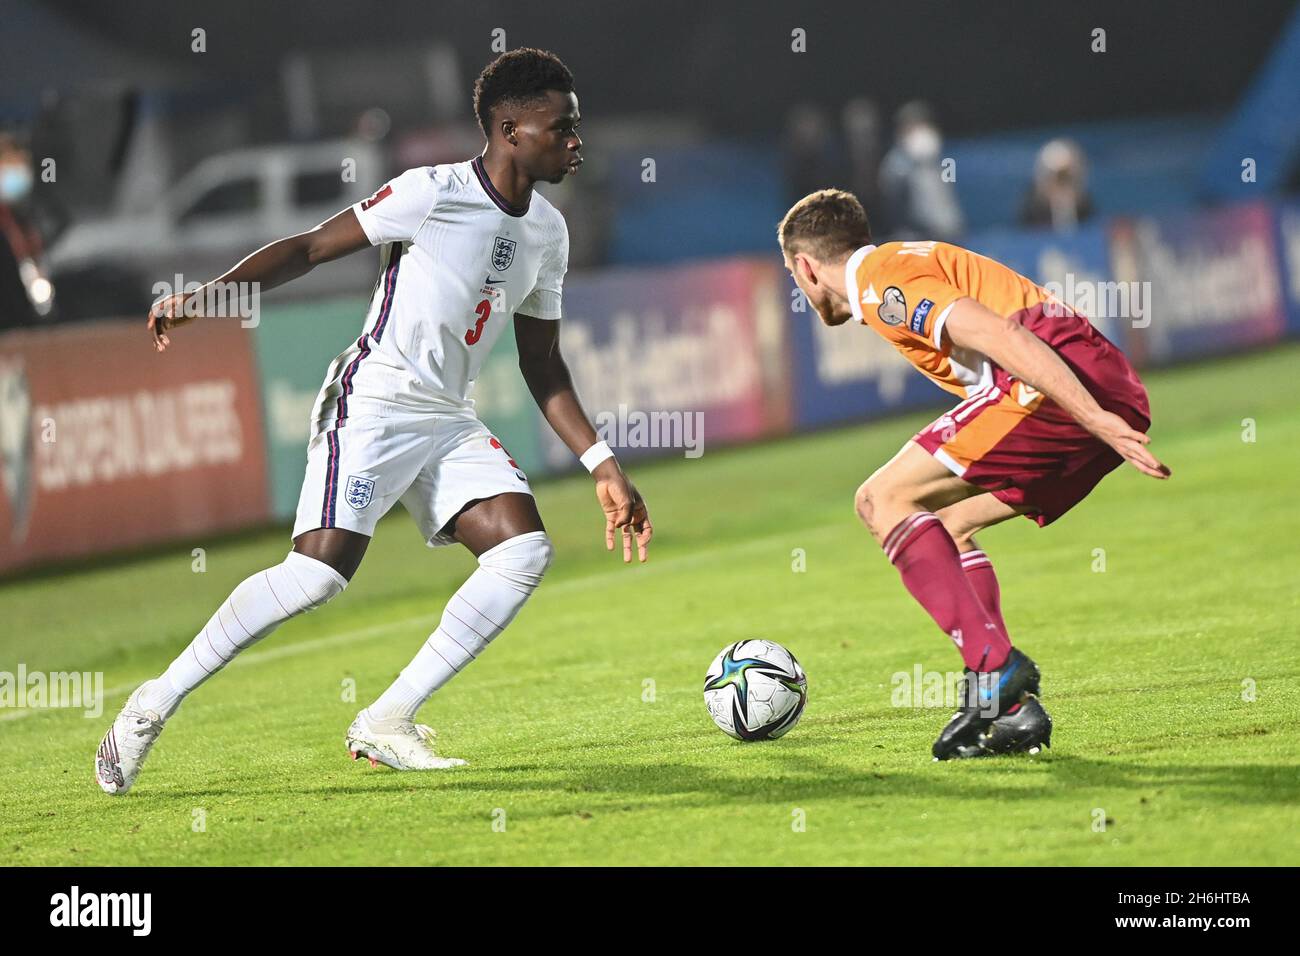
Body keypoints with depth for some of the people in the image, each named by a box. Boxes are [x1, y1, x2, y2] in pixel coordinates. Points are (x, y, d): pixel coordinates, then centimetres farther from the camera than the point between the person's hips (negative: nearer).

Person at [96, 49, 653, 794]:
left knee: (526, 548, -13)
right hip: (373, 404, -7)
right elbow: (309, 249, -8)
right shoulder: (434, 193, -12)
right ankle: (156, 703, -6)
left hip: (450, 423, 7)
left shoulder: (547, 232, 10)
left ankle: (387, 725, -10)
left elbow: (543, 368, 18)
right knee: (322, 569, -21)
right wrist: (202, 296, -19)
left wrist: (603, 466, 12)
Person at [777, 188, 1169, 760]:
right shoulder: (911, 261, 31)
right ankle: (1014, 710, 8)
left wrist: (1095, 419, -23)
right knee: (947, 527, 20)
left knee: (883, 501, -4)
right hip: (1115, 392, 9)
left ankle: (994, 668, -16)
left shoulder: (878, 278, -1)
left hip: (1066, 388, -9)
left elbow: (999, 334, -15)